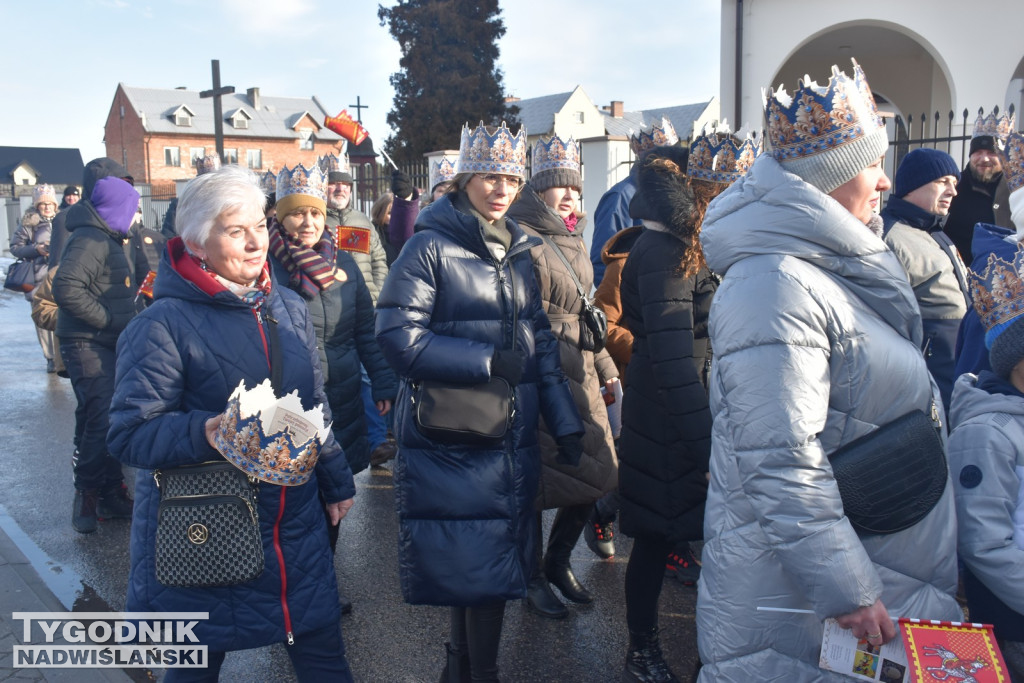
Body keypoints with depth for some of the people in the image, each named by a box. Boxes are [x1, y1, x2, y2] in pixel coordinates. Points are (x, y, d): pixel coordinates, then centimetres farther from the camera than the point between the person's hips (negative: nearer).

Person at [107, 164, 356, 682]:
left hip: (296, 529, 5)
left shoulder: (289, 309, 6)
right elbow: (128, 434, -15)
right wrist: (204, 433, -32)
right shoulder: (164, 324, -13)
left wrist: (336, 480, 22)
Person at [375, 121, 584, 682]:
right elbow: (398, 336, -15)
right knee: (467, 563, 2)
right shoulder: (431, 247, -8)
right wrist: (487, 361, -17)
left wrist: (566, 423, 9)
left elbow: (540, 341, 14)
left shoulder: (519, 250, 12)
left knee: (496, 560, 14)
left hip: (512, 440, 6)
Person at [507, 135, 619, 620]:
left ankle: (559, 561, 28)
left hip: (580, 375, 8)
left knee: (595, 471, 9)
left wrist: (605, 368, 24)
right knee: (539, 477, 0)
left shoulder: (574, 240, 17)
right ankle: (534, 576, 20)